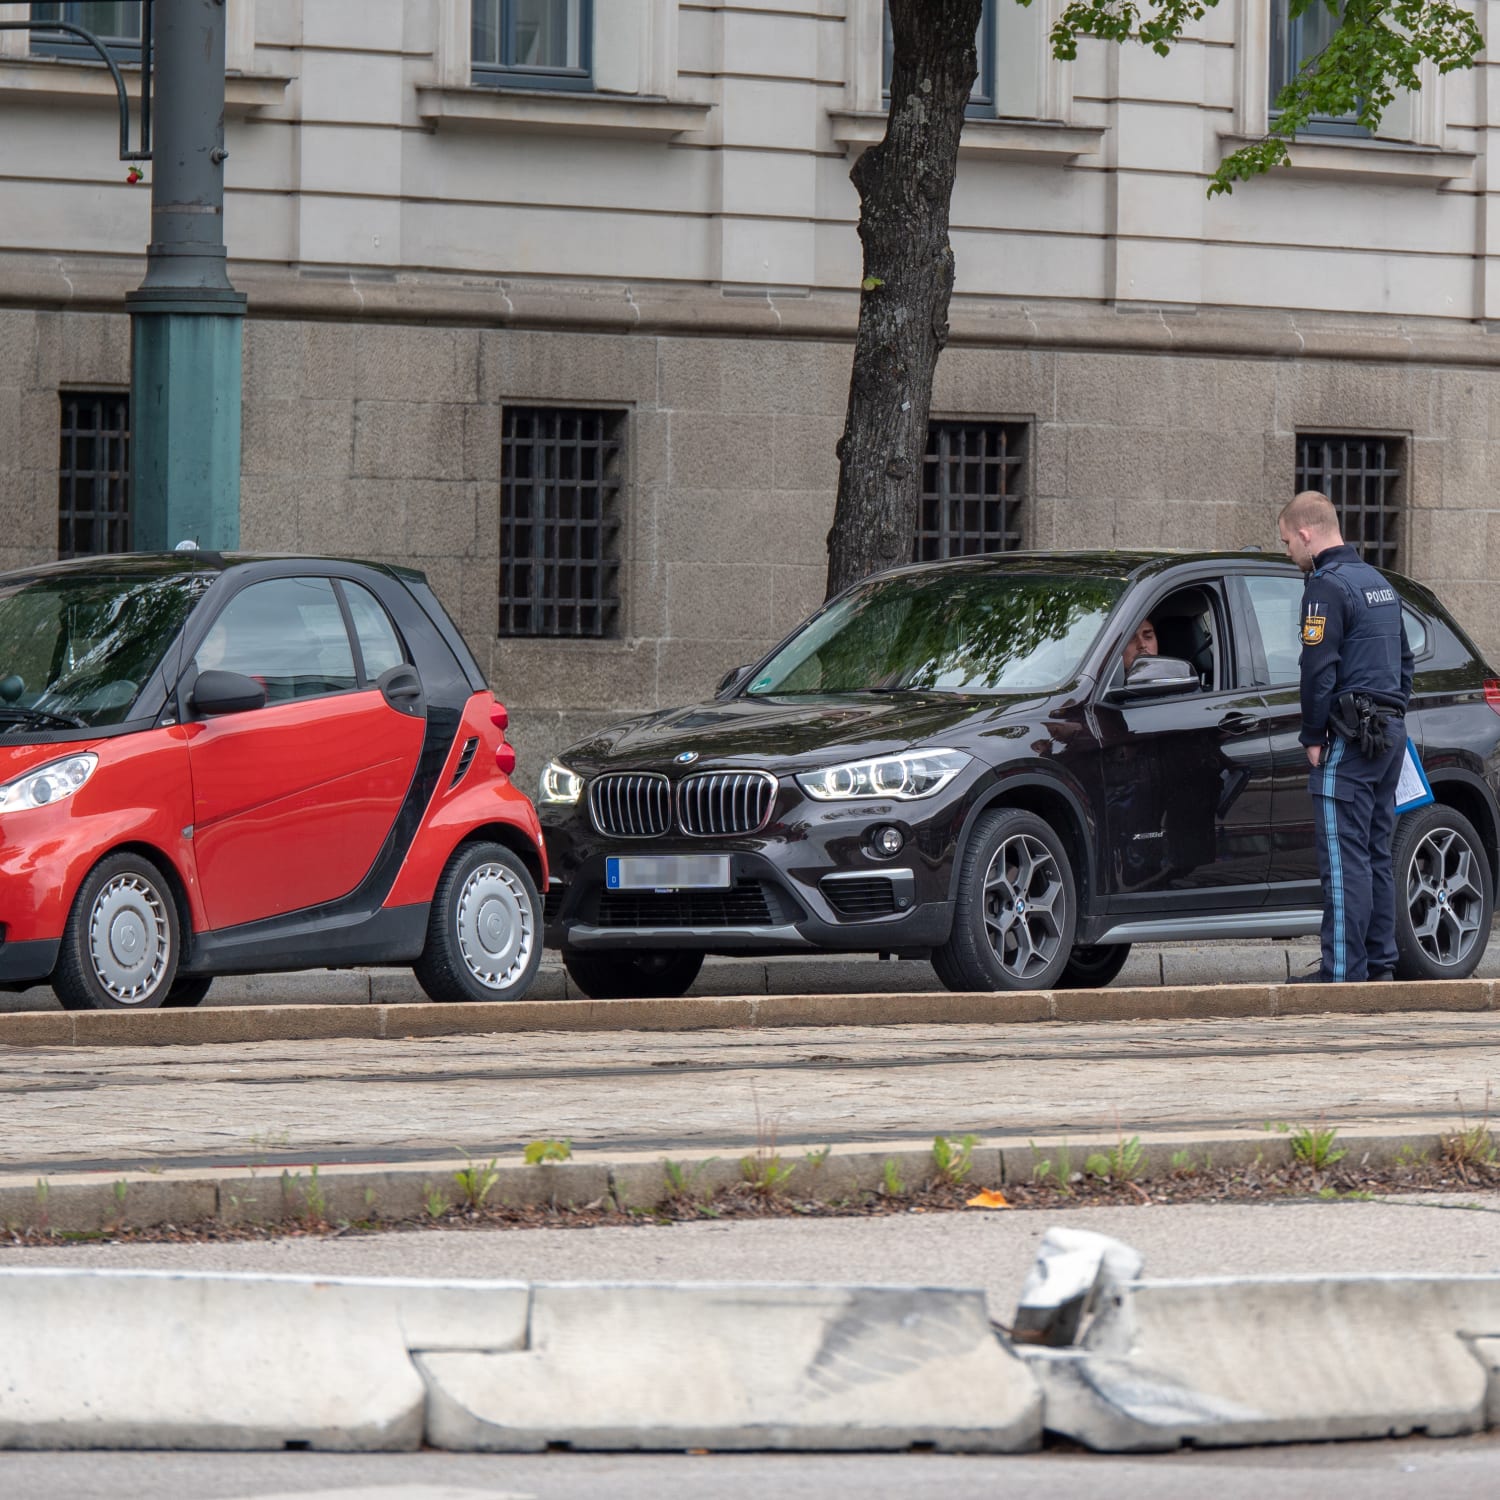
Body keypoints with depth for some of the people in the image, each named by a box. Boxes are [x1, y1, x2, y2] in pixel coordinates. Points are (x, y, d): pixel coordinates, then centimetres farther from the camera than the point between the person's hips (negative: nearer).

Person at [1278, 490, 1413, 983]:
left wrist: (1313, 737, -9)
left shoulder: (1328, 586, -11)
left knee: (1344, 857, -9)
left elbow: (1319, 669, -16)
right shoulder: (1378, 582, 19)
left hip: (1351, 738, -9)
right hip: (1391, 734, 9)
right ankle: (1380, 964, 13)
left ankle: (1343, 971, -11)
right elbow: (1404, 660, 25)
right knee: (1376, 854, 12)